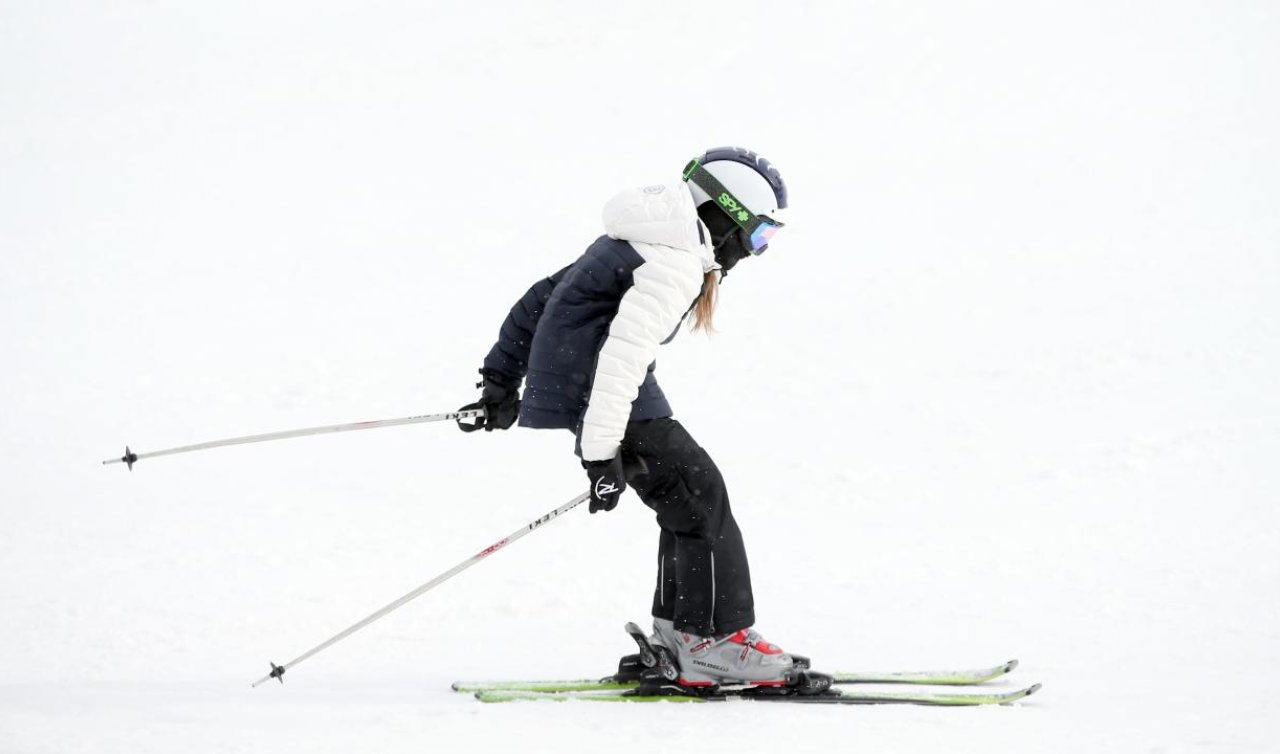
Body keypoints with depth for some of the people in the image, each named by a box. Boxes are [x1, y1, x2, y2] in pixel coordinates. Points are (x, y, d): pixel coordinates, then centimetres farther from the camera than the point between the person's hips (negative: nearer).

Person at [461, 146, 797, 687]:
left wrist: (502, 377, 25)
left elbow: (544, 296, 20)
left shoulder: (638, 239, 16)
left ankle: (677, 632, 17)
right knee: (700, 497, -5)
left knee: (690, 496, 14)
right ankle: (713, 642, -5)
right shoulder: (674, 266, -16)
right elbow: (622, 353, -26)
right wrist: (602, 452, -29)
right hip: (598, 396, -10)